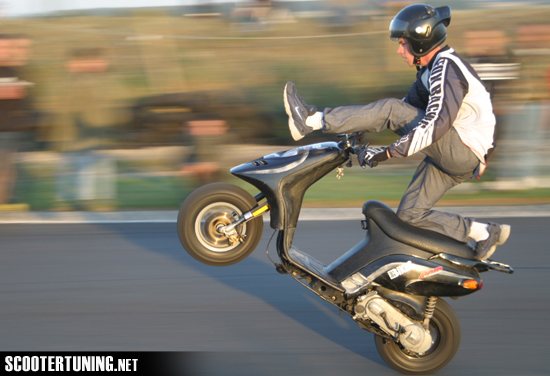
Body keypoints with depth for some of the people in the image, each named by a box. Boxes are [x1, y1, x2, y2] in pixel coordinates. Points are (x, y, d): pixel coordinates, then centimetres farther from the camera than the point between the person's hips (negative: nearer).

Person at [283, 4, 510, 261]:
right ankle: (485, 233, 10)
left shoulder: (447, 69, -17)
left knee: (391, 109, -20)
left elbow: (436, 123, -28)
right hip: (449, 159, 10)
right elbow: (409, 105, 24)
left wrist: (389, 152, -31)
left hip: (464, 151, -10)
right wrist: (359, 131, 16)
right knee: (409, 215, 5)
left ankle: (312, 120, -21)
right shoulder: (430, 69, 16)